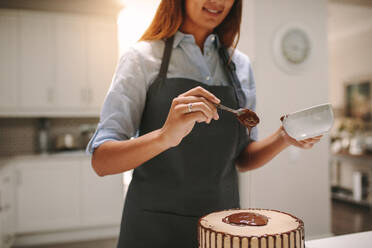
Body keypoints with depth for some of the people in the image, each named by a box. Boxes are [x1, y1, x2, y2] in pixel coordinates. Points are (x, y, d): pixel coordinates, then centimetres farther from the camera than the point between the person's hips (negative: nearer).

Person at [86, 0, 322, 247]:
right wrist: (164, 137, -31)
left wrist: (283, 138, -10)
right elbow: (101, 161, -15)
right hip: (156, 226, -3)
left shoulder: (240, 65, 3)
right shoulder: (143, 57, -9)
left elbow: (242, 158, 8)